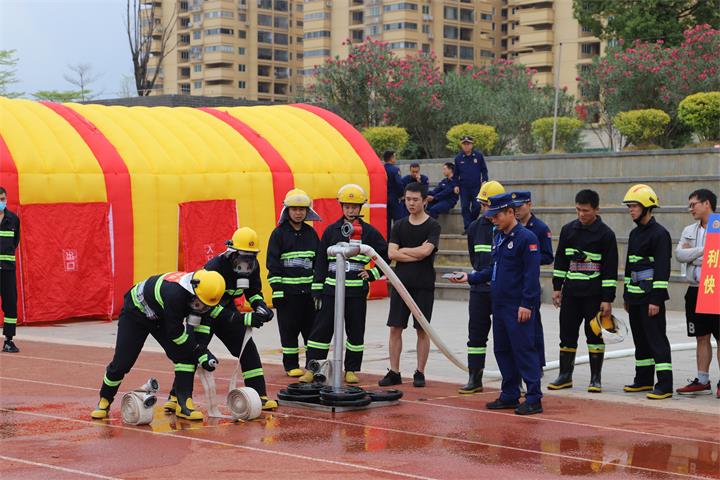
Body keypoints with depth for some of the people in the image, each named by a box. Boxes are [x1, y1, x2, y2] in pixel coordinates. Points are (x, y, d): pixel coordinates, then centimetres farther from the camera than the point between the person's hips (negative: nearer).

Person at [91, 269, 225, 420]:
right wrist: (200, 351, -28)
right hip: (135, 312, -6)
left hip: (161, 317, 6)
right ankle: (104, 401, 22)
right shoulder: (175, 293, -43)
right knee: (122, 362, -2)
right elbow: (175, 333, -33)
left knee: (186, 355, -13)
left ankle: (184, 404, -7)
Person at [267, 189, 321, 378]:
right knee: (289, 330, 1)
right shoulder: (279, 233, -2)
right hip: (288, 290, -4)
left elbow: (319, 262, 17)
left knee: (312, 327, 5)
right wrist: (276, 290, -9)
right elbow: (272, 264, -4)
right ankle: (291, 365, 10)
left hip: (309, 289, 4)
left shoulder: (311, 233, 11)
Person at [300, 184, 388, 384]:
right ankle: (311, 369, 3)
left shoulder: (369, 232, 3)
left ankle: (352, 370, 15)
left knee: (355, 332, 5)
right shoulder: (331, 231, 7)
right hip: (331, 289, 1)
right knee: (321, 329, -1)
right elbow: (321, 261, 8)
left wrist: (372, 273, 1)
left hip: (357, 291, 0)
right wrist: (317, 290, 4)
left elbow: (385, 255, 12)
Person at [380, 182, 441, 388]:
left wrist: (403, 251, -4)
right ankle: (394, 372, 8)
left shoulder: (432, 226, -2)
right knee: (395, 328, 2)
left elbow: (425, 251, -16)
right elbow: (391, 253, 0)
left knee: (422, 330, 1)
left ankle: (420, 373, 8)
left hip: (423, 286, -4)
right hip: (401, 283, 4)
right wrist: (416, 255, -9)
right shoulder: (399, 226, 10)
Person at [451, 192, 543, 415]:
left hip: (519, 307, -9)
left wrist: (526, 304, -20)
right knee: (502, 350, 13)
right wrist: (470, 277, 11)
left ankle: (534, 399, -3)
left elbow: (532, 275, -16)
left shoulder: (526, 238, -12)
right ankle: (510, 395, 22)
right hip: (499, 305, 9)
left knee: (523, 350, -7)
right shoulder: (498, 238, 15)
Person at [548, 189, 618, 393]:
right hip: (570, 292, 4)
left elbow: (610, 269, -7)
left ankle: (596, 378, 8)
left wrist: (608, 299, -11)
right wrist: (557, 287, 9)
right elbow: (560, 260, 14)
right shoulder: (568, 230, 8)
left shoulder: (605, 234, -6)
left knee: (594, 334, 0)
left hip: (594, 294, -4)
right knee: (567, 334, 6)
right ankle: (565, 375, 16)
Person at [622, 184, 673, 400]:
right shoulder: (635, 233, 16)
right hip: (635, 296, 9)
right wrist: (626, 295, 20)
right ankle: (644, 379, 23)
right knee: (640, 339, 14)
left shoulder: (659, 233, -12)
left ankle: (665, 385, -8)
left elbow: (662, 269, -17)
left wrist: (656, 299, -20)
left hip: (651, 296, -9)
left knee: (657, 339, -9)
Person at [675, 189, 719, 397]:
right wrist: (702, 250, -12)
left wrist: (691, 255, -11)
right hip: (695, 290, 6)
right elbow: (679, 254, -1)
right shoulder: (689, 231, 14)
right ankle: (702, 381, 18)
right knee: (702, 337, 12)